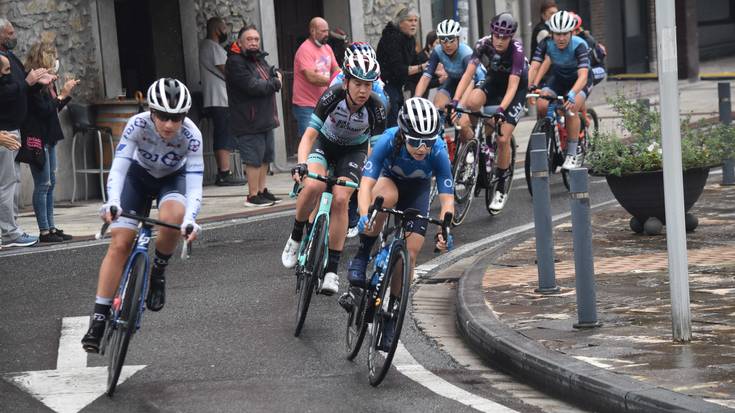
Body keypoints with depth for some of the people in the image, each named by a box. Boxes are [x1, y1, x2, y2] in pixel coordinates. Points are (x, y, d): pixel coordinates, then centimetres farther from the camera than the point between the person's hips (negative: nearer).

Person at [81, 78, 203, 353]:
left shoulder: (191, 135, -32)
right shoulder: (138, 125, -31)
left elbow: (195, 186, -34)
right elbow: (118, 168, -34)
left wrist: (190, 221, -52)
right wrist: (112, 203, -52)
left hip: (173, 178, -1)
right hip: (139, 175, 1)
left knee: (173, 216, -35)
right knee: (120, 243, -13)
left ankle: (157, 274, -6)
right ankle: (98, 319, -7)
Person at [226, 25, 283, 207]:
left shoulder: (259, 59, 16)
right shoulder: (235, 63, -14)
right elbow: (252, 86, -23)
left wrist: (275, 75, -7)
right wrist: (275, 83, -10)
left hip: (265, 119, 9)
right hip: (249, 122, -9)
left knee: (265, 157, 14)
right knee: (254, 158, -7)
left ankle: (262, 190, 23)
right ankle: (253, 196, -2)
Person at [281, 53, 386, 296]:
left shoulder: (376, 108, -26)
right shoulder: (332, 97, -29)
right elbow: (309, 136, -29)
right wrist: (301, 164, -44)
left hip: (354, 150, 0)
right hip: (325, 142, 0)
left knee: (340, 200, -20)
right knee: (313, 185, -30)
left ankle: (332, 269, -13)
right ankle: (295, 237, -3)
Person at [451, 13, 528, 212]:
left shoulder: (517, 50, -29)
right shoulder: (483, 44, -21)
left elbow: (512, 86, -34)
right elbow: (468, 74, -25)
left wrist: (501, 109, -49)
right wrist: (455, 100, -37)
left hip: (516, 89, -3)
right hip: (493, 83, 3)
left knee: (503, 138, -13)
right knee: (470, 102, -31)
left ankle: (501, 188, 3)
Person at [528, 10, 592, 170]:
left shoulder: (579, 45, -30)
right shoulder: (546, 44, -21)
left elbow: (583, 75, -41)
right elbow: (534, 67, -26)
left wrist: (572, 94, -59)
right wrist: (528, 88, -45)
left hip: (579, 82, -3)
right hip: (558, 80, 3)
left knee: (571, 108, -32)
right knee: (541, 105, -25)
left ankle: (572, 155, -20)